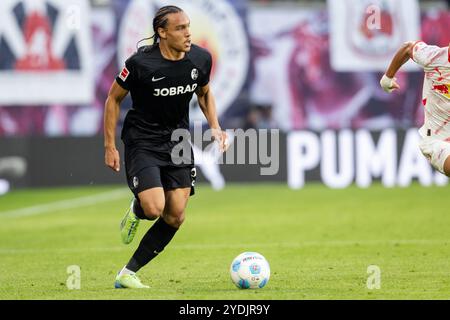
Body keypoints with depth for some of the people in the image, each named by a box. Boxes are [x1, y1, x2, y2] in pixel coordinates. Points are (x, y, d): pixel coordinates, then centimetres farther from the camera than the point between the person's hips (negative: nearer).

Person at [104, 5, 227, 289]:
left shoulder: (201, 58, -6)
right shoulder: (141, 63, -20)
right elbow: (114, 99, -6)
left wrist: (215, 127, 0)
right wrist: (110, 146, -7)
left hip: (178, 141, 5)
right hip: (142, 142, -5)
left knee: (175, 217, -2)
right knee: (154, 208, -22)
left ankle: (128, 274, 10)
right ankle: (136, 211, 18)